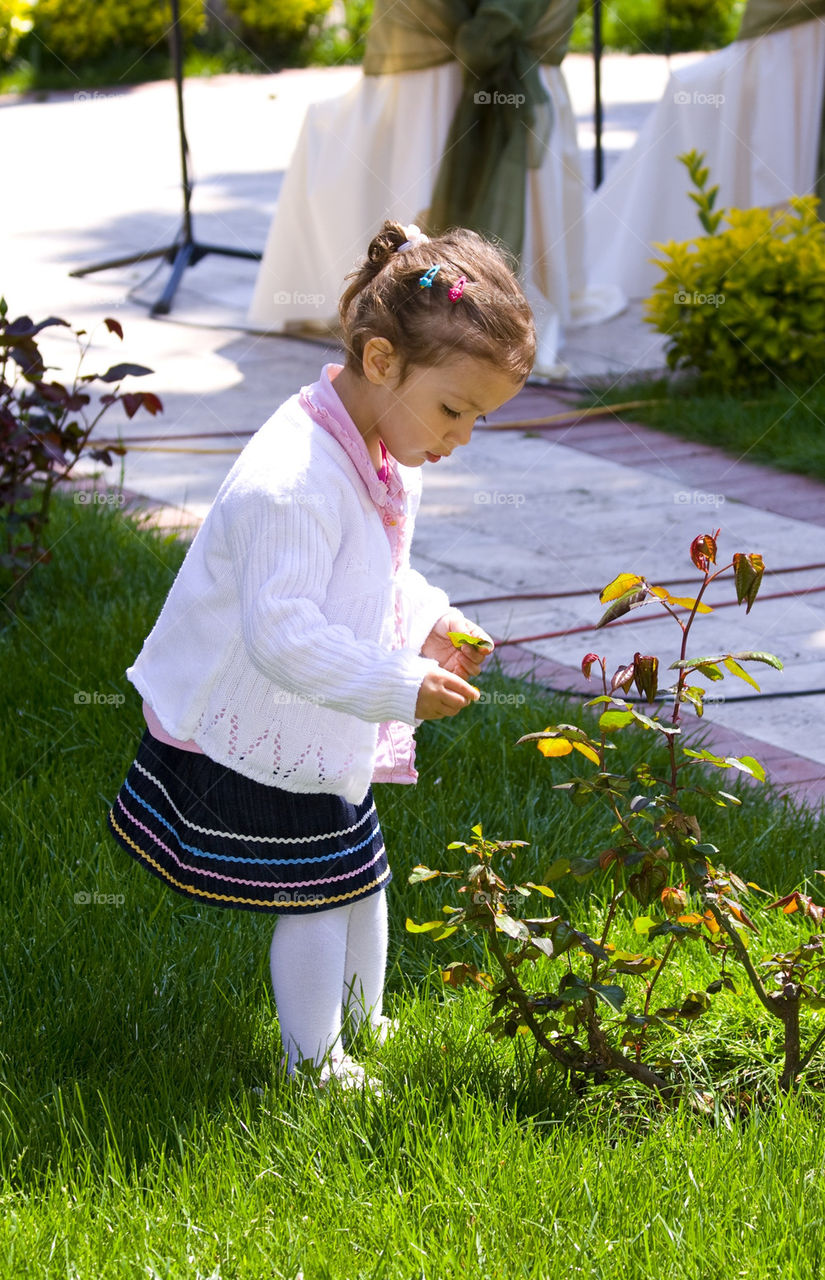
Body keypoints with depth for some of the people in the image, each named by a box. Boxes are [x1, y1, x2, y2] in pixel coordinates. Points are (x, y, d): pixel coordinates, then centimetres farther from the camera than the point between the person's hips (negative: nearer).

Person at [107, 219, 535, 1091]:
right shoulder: (292, 482, -32)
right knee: (316, 897, 1)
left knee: (359, 878, 20)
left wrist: (431, 624, 0)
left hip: (326, 742, 9)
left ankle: (363, 1024, 39)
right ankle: (313, 1059, 19)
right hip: (252, 748, -9)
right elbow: (282, 634, -34)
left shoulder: (386, 459, 1)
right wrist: (401, 688, -33)